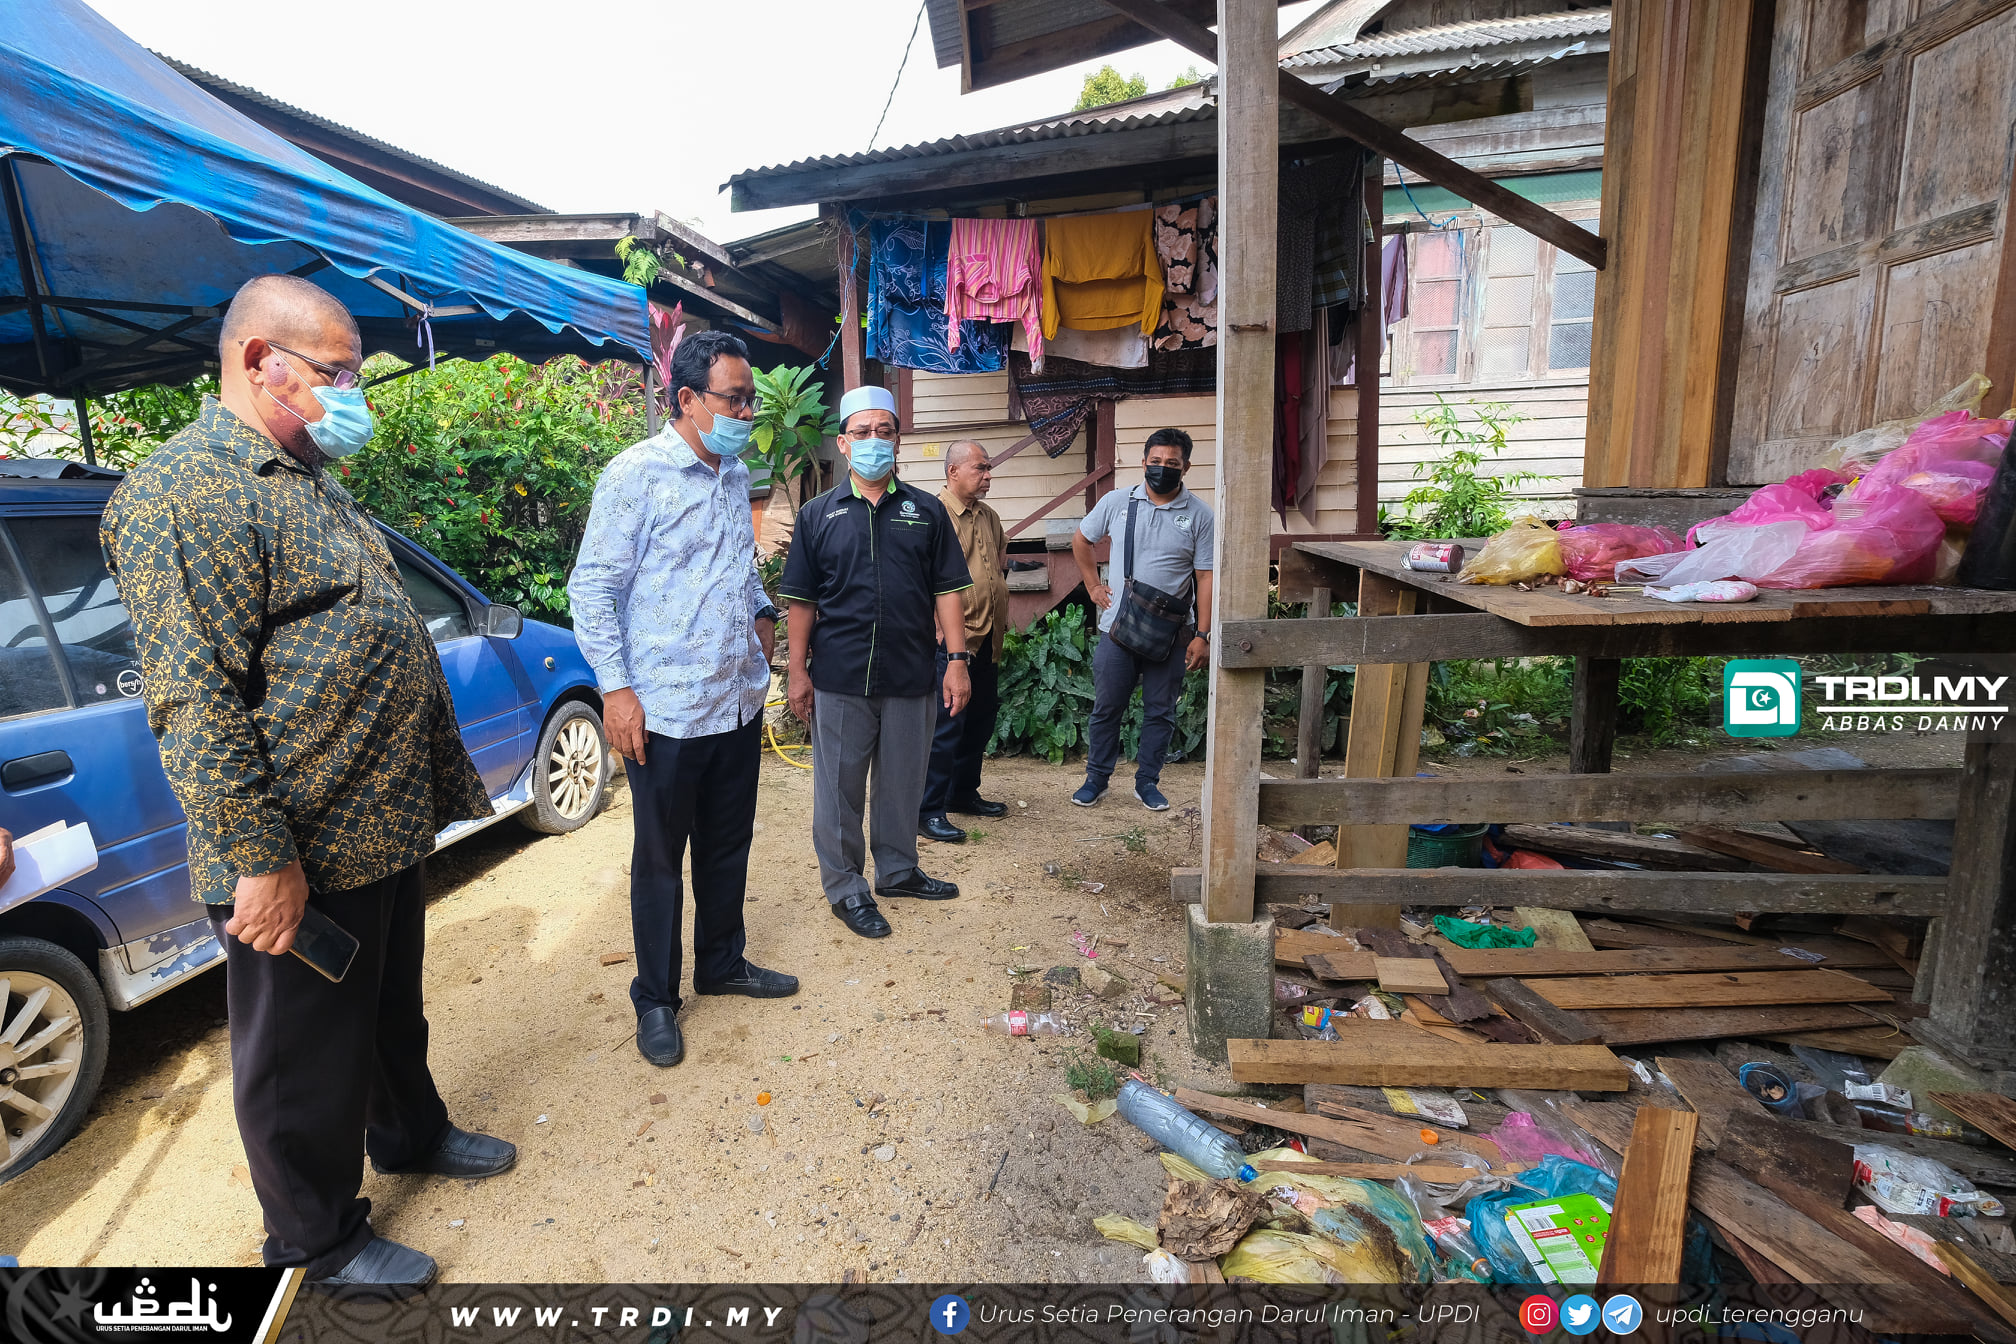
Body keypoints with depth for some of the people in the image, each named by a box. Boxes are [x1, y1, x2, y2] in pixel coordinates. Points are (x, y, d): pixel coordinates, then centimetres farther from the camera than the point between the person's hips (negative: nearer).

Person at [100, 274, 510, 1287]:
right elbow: (193, 701, -23)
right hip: (300, 862, -9)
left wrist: (435, 789, 20)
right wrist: (261, 857, -22)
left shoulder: (309, 480, 14)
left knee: (393, 1011, 26)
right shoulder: (186, 491, -17)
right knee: (307, 1060, 11)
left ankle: (410, 1132, 48)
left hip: (387, 830, 9)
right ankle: (320, 1241, 32)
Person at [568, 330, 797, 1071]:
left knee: (728, 846, 18)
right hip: (666, 710, -6)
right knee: (659, 860, 8)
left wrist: (760, 611, 9)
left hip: (739, 700, 7)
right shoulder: (636, 473, -11)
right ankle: (656, 999, 26)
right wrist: (615, 687, -16)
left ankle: (722, 964, 37)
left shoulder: (737, 474, 10)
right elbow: (592, 587, -12)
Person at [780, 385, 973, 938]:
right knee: (839, 787, 8)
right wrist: (797, 670, -1)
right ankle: (844, 886, 24)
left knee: (903, 781, 14)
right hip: (839, 678, -1)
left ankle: (897, 869, 34)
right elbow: (801, 600, 4)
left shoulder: (926, 511, 7)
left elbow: (947, 591, 4)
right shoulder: (818, 515, 5)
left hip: (910, 677, 2)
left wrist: (957, 659, -4)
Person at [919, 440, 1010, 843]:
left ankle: (963, 793, 30)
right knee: (947, 722, -8)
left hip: (988, 639, 9)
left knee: (982, 717, 15)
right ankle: (929, 810, 1)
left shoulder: (989, 517, 15)